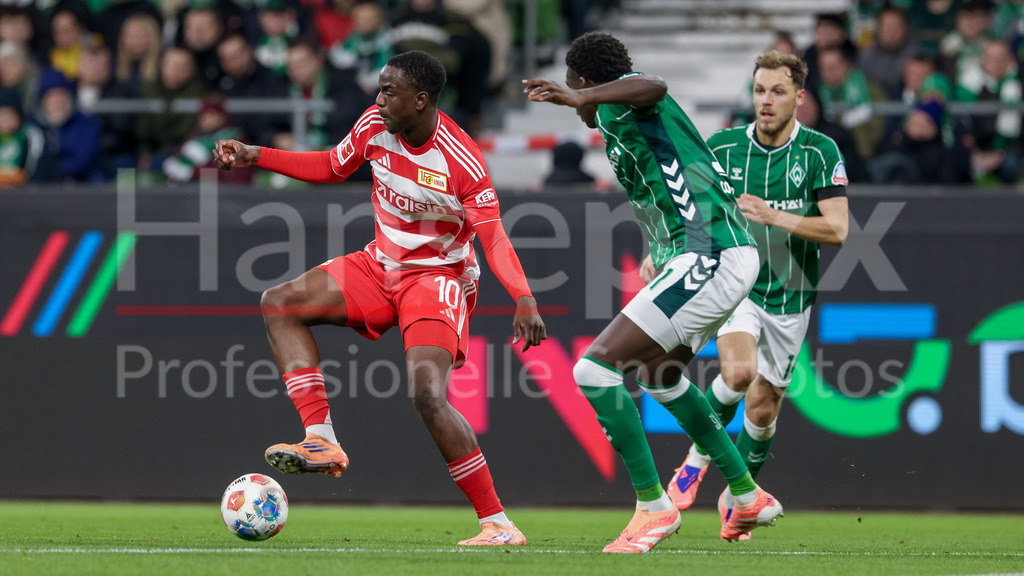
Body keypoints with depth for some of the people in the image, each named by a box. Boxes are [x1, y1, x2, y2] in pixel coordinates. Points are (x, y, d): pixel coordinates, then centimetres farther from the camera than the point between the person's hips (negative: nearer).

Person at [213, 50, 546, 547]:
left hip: (438, 277, -8)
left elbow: (494, 237, -24)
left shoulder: (461, 162, -25)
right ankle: (322, 442, -12)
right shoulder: (375, 124, -6)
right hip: (382, 265, 8)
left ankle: (498, 525, -20)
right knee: (279, 305, -3)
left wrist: (523, 299, -39)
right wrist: (254, 156, 6)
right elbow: (332, 167, 13)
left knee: (427, 396, -26)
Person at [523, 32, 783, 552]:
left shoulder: (617, 109, -8)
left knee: (595, 369, -13)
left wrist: (578, 97, -42)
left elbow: (653, 88, -33)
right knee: (657, 373, 32)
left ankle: (653, 505, -12)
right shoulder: (638, 119, 23)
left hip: (708, 262, -11)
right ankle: (748, 497, 36)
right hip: (727, 258, 11)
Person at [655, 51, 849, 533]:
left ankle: (737, 494, 31)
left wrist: (774, 216, -23)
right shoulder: (722, 147, -3)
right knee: (738, 371, -28)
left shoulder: (820, 152, -7)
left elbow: (837, 229, -13)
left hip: (790, 298, 1)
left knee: (763, 407, 6)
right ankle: (697, 456, -3)